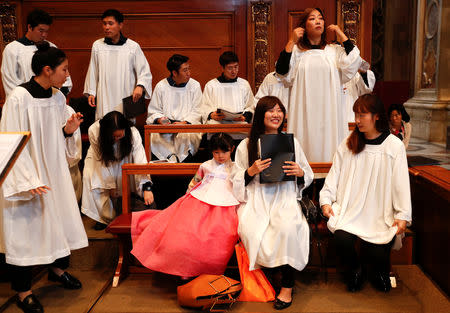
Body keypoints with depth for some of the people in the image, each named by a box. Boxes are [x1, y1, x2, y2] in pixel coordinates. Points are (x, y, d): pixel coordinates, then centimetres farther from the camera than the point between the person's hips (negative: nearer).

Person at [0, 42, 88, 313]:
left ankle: (58, 268, 39)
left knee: (58, 217, 15)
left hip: (54, 170, 7)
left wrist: (68, 130, -9)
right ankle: (23, 291, 18)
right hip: (26, 173, -6)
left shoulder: (58, 98, 2)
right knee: (25, 226, 3)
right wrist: (28, 180, -23)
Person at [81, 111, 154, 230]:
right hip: (101, 157, 0)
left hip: (123, 159, 1)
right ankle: (106, 217, -10)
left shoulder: (133, 133, -34)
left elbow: (141, 161, -39)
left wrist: (147, 188, -49)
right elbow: (103, 161, -25)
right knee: (89, 176, -23)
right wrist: (110, 185, -23)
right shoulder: (94, 131, -33)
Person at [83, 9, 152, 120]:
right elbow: (92, 72, 16)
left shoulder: (133, 46, 1)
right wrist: (91, 93, 12)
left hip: (125, 101, -1)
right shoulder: (97, 45, 8)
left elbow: (145, 72, 2)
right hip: (104, 101, 2)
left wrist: (140, 86, -16)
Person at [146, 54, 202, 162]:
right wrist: (160, 119, -13)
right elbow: (154, 111, 10)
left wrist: (185, 123, -16)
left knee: (186, 136, -35)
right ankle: (171, 157, -16)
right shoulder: (161, 86, 7)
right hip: (165, 125, 1)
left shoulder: (195, 85, 6)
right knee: (153, 137, -29)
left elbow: (196, 112, 3)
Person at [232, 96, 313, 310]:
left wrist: (300, 173, -6)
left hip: (285, 198, 0)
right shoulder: (246, 145, 9)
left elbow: (309, 177, 17)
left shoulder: (292, 142, 13)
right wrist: (251, 172, -11)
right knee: (250, 231, -30)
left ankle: (287, 286, -12)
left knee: (287, 228, -32)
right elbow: (237, 181, 9)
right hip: (255, 198, 0)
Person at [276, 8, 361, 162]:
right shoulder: (296, 51, 7)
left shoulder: (335, 51, 11)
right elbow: (282, 71, -6)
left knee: (328, 146, 0)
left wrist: (341, 35, 1)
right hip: (305, 112, -1)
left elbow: (353, 63, -5)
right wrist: (291, 42, -8)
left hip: (329, 111, 1)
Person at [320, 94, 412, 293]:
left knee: (377, 252, -20)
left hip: (381, 214, -1)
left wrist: (402, 216, -9)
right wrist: (326, 200, -2)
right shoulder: (348, 144, 8)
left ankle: (380, 271, 21)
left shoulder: (394, 146, 1)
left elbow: (401, 183, -1)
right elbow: (334, 174, 9)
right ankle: (354, 268, 10)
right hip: (349, 209, 2)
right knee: (342, 239, -25)